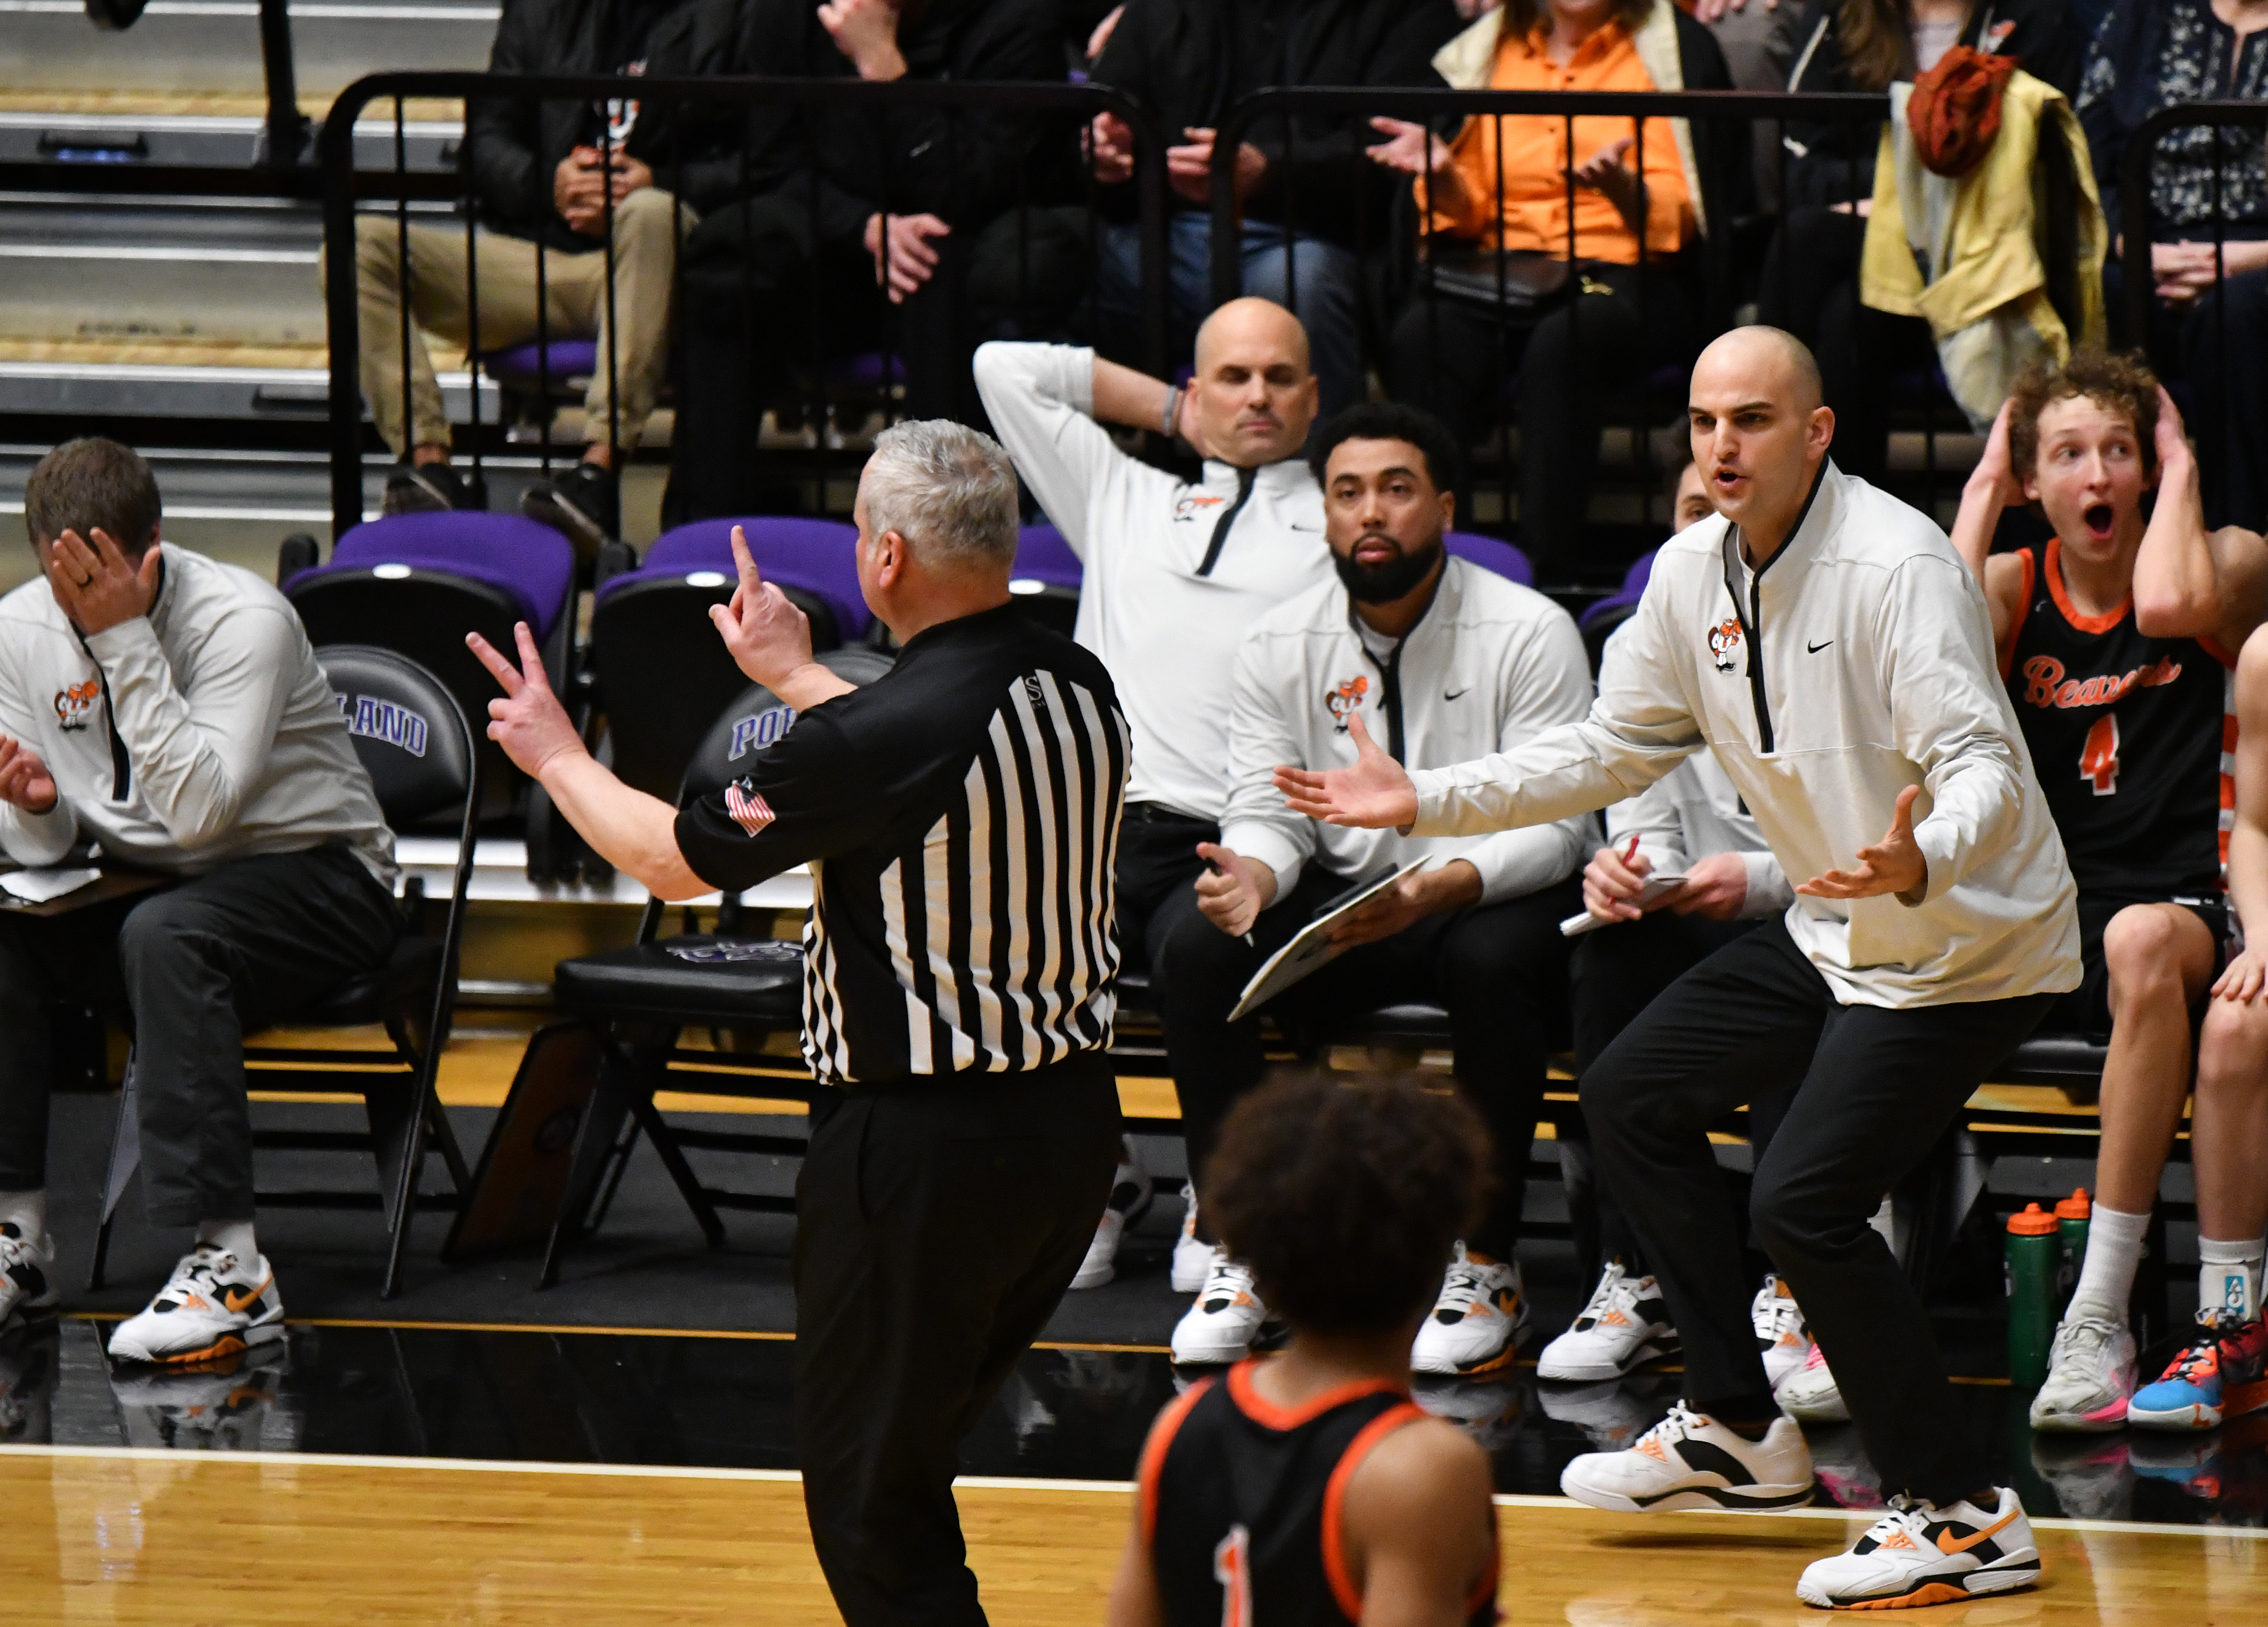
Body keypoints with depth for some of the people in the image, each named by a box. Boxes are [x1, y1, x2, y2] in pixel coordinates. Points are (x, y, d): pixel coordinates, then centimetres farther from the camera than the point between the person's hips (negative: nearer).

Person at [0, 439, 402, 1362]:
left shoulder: (244, 620, -20)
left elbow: (197, 809, -31)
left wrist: (126, 638, -31)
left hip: (317, 881, -6)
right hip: (144, 885, 6)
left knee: (165, 935, -35)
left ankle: (232, 1269, -37)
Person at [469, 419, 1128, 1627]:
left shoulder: (878, 739, -23)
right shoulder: (1077, 687, 0)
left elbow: (673, 858, -8)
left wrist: (556, 757, 11)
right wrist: (795, 675, 38)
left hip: (927, 1141, -8)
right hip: (1075, 1110, 8)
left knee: (866, 1482, 3)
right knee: (918, 1450, 21)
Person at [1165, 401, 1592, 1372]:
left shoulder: (1529, 634, -10)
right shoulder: (1280, 648, 3)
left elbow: (1556, 824, -16)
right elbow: (1267, 809, 1)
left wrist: (1439, 889, -35)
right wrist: (1251, 873, -26)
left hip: (1492, 900, -4)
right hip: (1343, 895, 4)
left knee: (1490, 962, -38)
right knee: (1201, 951, -23)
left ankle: (1485, 1265, -25)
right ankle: (1236, 1248, -15)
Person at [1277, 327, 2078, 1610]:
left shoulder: (1898, 566, -23)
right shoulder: (1694, 576, 2)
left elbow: (1985, 772, -30)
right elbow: (1618, 746, 16)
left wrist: (1920, 863, -52)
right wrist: (1429, 802, 10)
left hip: (1965, 944, -9)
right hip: (1835, 931, 9)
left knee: (1805, 1202, -20)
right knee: (1633, 1096, 15)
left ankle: (1966, 1516, -10)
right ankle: (1738, 1430, 25)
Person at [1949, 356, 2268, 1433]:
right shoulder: (2015, 584, 11)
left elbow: (2167, 606, -23)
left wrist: (2181, 471, -7)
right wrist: (1983, 488, -1)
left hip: (2176, 898, -4)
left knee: (2144, 942, -39)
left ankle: (2100, 1320, -40)